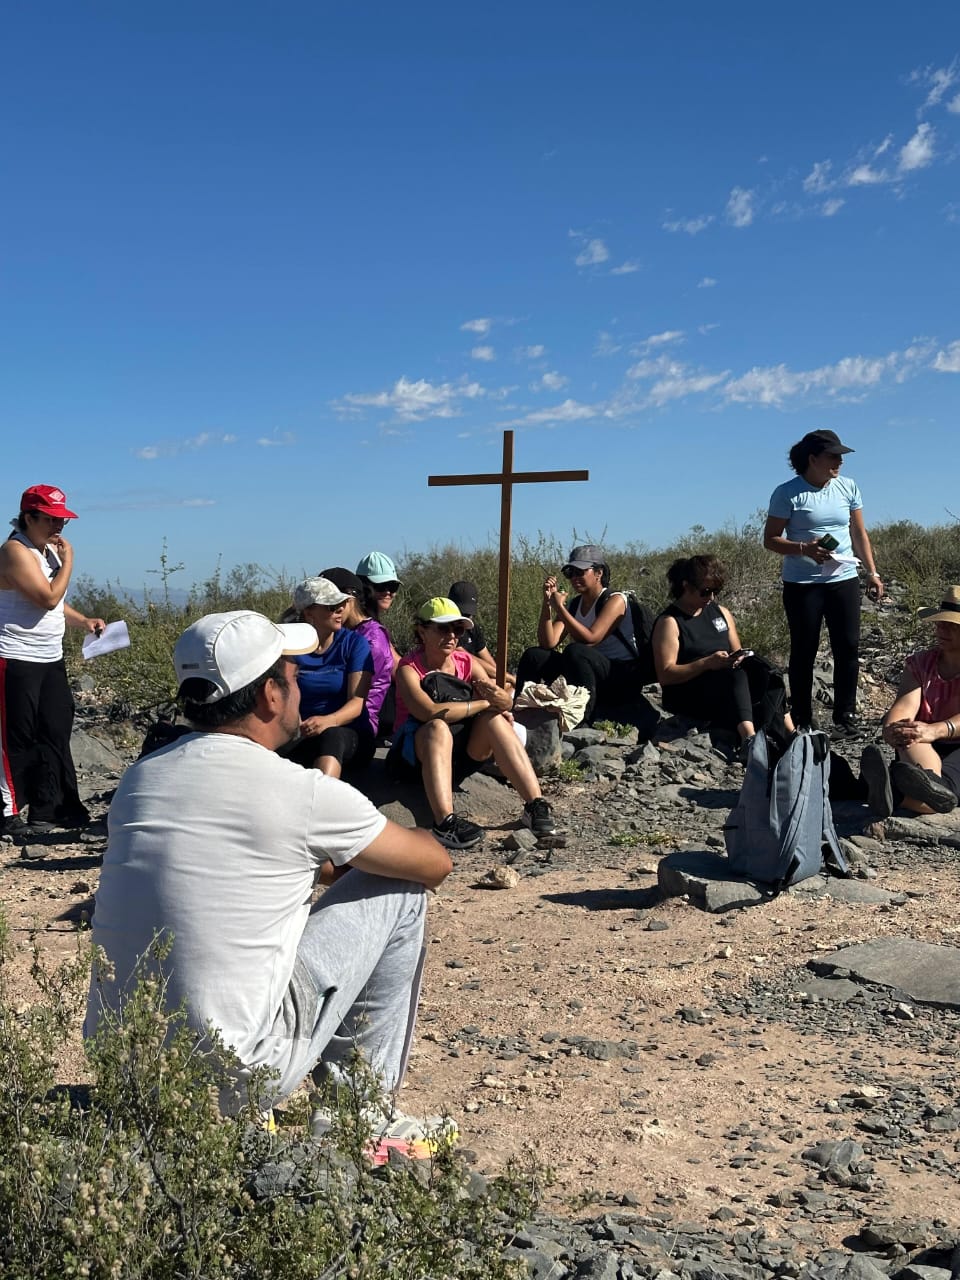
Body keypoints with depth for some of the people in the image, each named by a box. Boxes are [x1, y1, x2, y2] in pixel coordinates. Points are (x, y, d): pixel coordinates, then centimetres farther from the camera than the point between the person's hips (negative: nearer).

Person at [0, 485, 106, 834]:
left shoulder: (48, 549, 14)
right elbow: (48, 598, -23)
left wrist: (83, 621, 6)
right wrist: (68, 561, -12)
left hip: (51, 659, 9)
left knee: (55, 734, 10)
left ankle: (49, 809, 17)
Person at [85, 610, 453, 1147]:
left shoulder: (140, 777, 4)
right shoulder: (304, 793, -13)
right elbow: (435, 864, 3)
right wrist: (360, 854, 23)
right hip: (228, 1083, -7)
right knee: (398, 890, 6)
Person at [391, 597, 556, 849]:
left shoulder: (466, 662, 3)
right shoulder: (408, 668, -11)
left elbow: (506, 703, -6)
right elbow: (429, 711, -29)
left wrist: (498, 696, -32)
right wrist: (485, 703, -21)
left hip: (464, 750, 5)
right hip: (416, 750, -4)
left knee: (494, 718, -22)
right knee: (438, 727, -36)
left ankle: (535, 805, -29)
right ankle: (444, 822, -53)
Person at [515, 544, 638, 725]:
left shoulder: (615, 600, -7)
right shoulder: (574, 604, 11)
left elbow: (590, 639, -21)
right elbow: (548, 643, -2)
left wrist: (559, 607, -18)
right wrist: (547, 602, -9)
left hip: (622, 681, -6)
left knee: (574, 651, -34)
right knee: (533, 656, -9)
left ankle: (583, 722, -33)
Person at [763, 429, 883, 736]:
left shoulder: (848, 487, 6)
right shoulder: (788, 493, -7)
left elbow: (859, 533, 14)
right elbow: (770, 539, -5)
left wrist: (872, 572, 9)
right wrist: (804, 549, -20)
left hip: (844, 580, 4)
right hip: (802, 584, -4)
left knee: (848, 648, 3)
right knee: (804, 652, 3)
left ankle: (846, 716, 15)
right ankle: (802, 720, 12)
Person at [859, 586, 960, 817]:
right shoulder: (920, 662, 11)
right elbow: (905, 704, -7)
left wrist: (936, 731, -39)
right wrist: (891, 729, -31)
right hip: (924, 752, 3)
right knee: (909, 736, -32)